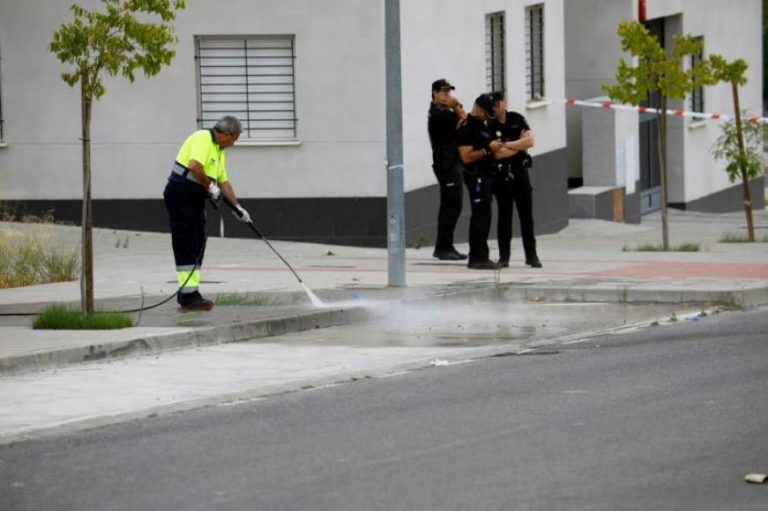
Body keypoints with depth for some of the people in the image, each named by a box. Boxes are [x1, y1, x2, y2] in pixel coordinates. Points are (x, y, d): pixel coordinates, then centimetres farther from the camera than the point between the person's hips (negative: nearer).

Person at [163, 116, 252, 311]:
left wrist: (237, 207, 20)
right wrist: (209, 186, -15)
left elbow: (223, 181, 23)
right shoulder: (203, 139, -13)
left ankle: (189, 294, 15)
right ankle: (188, 295, -11)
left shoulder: (219, 150, 18)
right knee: (186, 245, -10)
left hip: (195, 199, 10)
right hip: (180, 194, -10)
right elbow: (194, 165, -28)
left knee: (197, 246, 11)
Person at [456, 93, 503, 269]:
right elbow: (467, 157, -21)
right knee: (480, 217, -10)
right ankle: (478, 258, -9)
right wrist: (488, 149, -21)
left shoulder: (482, 125, 16)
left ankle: (477, 257, 18)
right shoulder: (466, 128, -14)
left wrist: (496, 146, 14)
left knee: (483, 217, 12)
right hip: (476, 176, -10)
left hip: (486, 175, 10)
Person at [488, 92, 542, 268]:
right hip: (502, 176, -2)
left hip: (520, 172, 2)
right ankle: (504, 256, 6)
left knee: (526, 215, 3)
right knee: (504, 216, 1)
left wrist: (507, 145, -12)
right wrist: (519, 145, -7)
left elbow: (529, 141, -9)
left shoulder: (517, 119, 1)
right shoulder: (489, 126, -7)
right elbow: (497, 153, -16)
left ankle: (531, 254, 7)